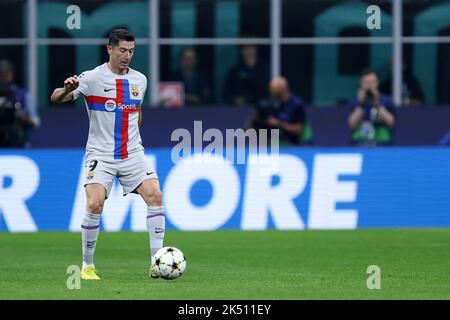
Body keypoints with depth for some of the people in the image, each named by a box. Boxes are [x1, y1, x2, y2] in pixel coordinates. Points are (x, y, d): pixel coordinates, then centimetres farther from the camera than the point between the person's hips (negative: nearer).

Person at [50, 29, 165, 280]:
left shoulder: (140, 80, 7)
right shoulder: (93, 78, -8)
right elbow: (55, 99, -15)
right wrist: (67, 89, -35)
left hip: (133, 154, 4)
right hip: (101, 155, -4)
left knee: (155, 195, -14)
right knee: (95, 204, -20)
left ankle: (157, 263, -9)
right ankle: (87, 265, -3)